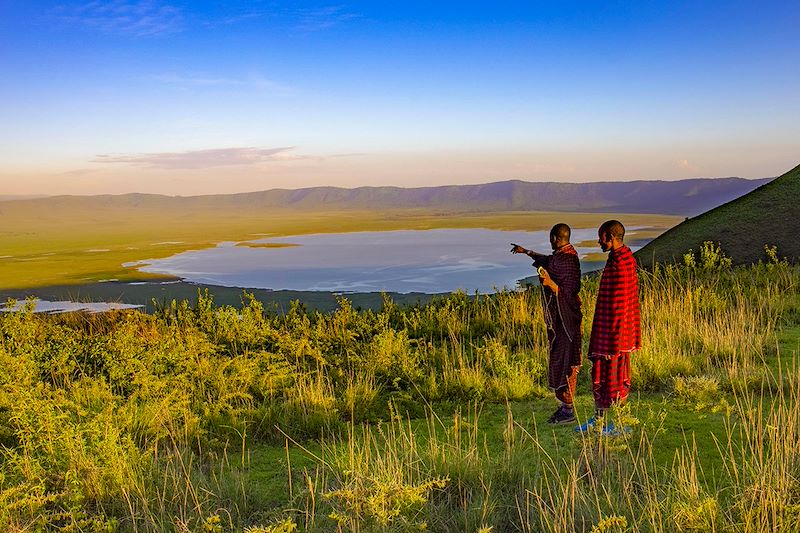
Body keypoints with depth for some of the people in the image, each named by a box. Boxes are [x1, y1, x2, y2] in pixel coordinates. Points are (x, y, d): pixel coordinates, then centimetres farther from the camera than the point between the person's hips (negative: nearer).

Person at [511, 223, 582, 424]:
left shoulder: (567, 260, -20)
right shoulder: (560, 256, 10)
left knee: (564, 360, -6)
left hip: (564, 319, -10)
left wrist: (550, 284, -38)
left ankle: (568, 410, 1)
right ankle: (565, 405, 22)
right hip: (557, 317, 10)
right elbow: (549, 261, 34)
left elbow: (568, 293, -23)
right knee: (559, 358, 14)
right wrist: (526, 252, 45)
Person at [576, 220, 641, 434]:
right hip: (604, 329, 10)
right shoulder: (615, 258, 13)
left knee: (616, 375, 0)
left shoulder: (622, 261, -19)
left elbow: (622, 302, -22)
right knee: (600, 373, 15)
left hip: (615, 329, -10)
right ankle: (598, 418, 24)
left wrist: (617, 333, -22)